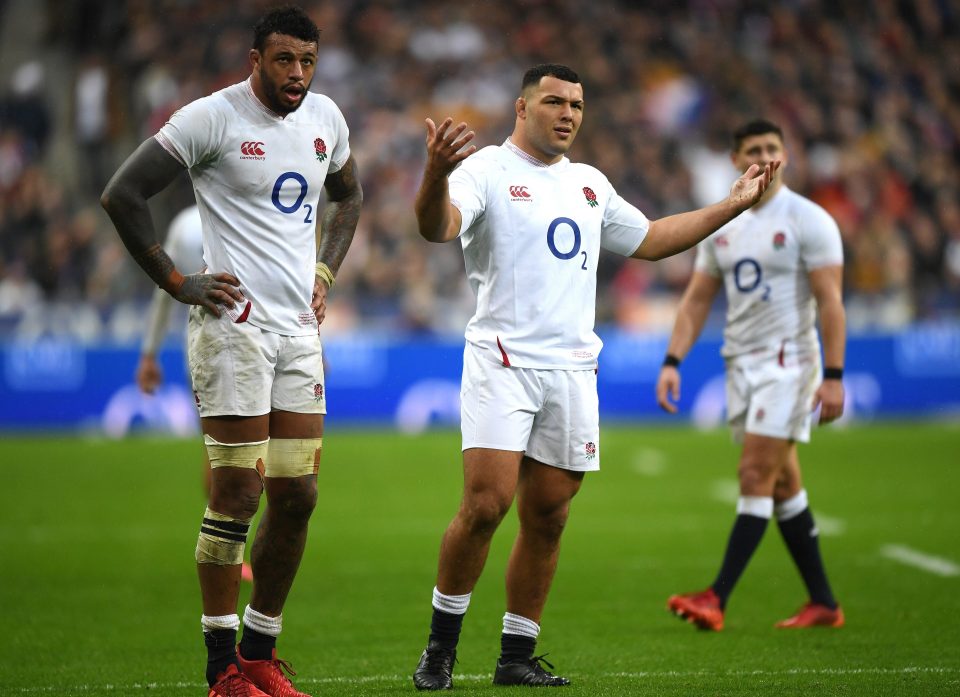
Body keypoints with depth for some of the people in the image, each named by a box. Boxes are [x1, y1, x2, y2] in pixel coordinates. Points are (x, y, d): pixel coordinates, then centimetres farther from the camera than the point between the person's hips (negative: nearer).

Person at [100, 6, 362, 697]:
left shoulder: (325, 117, 11)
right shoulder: (212, 118, -10)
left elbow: (348, 194, 31)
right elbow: (123, 194, -10)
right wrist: (177, 282, -10)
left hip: (300, 328, 7)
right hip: (234, 323, -7)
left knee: (297, 496, 5)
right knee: (236, 496, -8)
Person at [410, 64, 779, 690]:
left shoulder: (590, 184, 20)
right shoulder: (487, 170, -2)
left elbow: (649, 239, 31)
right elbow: (438, 227, -21)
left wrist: (732, 205, 30)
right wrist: (436, 174, -42)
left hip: (572, 370, 6)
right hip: (503, 361, -6)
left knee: (548, 519, 5)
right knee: (485, 505, -16)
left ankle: (517, 657, 13)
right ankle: (440, 648, -1)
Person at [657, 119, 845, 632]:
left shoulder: (807, 220, -7)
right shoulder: (721, 226, 11)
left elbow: (829, 301, -12)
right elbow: (696, 301, 14)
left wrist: (833, 376, -18)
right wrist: (672, 362, 3)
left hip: (787, 361, -7)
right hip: (740, 362, 7)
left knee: (756, 477, -12)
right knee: (782, 484, 9)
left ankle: (717, 598, -15)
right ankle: (823, 603, 15)